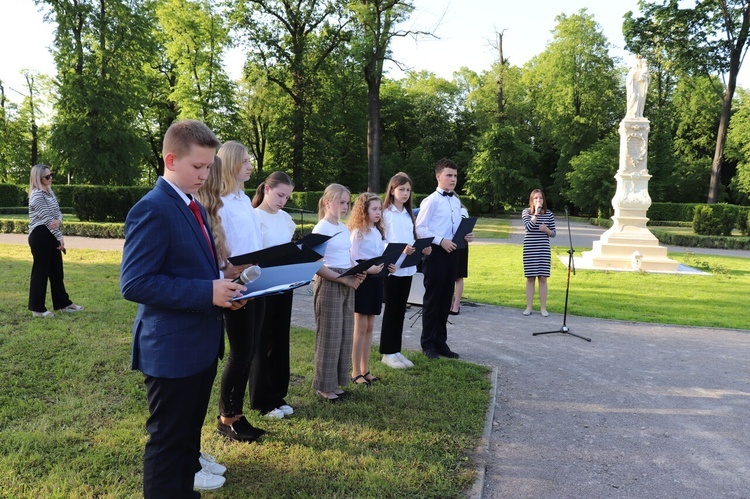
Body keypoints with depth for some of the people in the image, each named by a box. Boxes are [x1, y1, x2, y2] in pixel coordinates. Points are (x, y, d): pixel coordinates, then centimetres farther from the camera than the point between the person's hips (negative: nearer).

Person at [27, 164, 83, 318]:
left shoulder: (49, 192, 13)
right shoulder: (36, 195, -15)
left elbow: (57, 212, 11)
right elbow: (47, 218, -18)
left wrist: (59, 220, -14)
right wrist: (60, 237, -16)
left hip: (51, 235, 9)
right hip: (40, 236, -9)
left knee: (57, 270, 14)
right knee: (41, 271, -3)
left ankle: (63, 303, 22)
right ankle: (37, 308, 6)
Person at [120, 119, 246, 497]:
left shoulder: (194, 207, 12)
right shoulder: (152, 209, -17)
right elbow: (134, 283, -23)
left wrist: (222, 287, -1)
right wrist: (207, 293, -25)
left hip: (200, 344, 9)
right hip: (171, 350, -9)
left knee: (189, 435, 22)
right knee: (167, 442, 6)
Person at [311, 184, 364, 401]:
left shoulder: (345, 229, 13)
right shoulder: (321, 229, -11)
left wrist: (356, 275, -1)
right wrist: (343, 279, -20)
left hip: (347, 285, 8)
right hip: (329, 285, -8)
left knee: (345, 335, 11)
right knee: (329, 335, -1)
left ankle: (336, 382, 23)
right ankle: (324, 386, 12)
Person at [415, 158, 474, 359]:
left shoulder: (456, 201, 13)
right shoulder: (431, 200, -9)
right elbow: (420, 228, -14)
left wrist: (466, 235, 0)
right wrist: (440, 241, -20)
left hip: (452, 252, 7)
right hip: (436, 252, -7)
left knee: (446, 298, 12)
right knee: (433, 298, 2)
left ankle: (441, 342, 23)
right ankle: (428, 343, 14)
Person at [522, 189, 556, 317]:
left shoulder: (549, 214, 6)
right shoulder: (526, 212, 1)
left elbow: (554, 233, 10)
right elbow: (529, 227, -16)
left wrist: (547, 230, -11)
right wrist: (536, 212, -14)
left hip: (544, 249, 1)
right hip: (529, 249, -1)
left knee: (543, 278, 2)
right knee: (530, 278, 3)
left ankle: (543, 308, 9)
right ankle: (528, 307, 12)